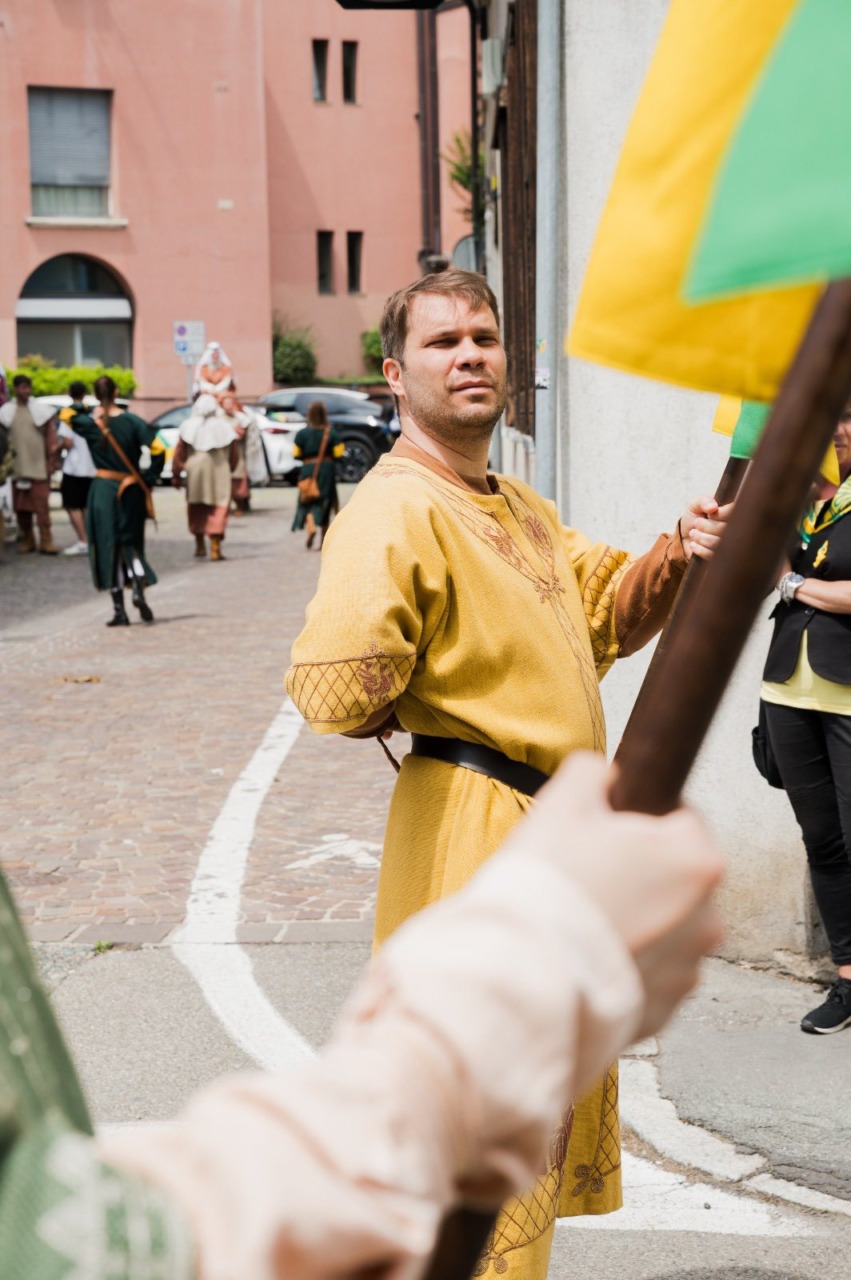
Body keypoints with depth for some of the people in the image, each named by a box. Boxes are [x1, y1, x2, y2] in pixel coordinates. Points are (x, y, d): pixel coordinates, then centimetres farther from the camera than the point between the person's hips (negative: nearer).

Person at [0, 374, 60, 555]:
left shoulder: (41, 410, 3)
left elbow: (51, 438, 2)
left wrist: (51, 462, -3)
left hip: (38, 467, -2)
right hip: (17, 468, 2)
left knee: (42, 506, -7)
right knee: (21, 507, 5)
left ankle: (46, 542, -6)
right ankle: (27, 540, 14)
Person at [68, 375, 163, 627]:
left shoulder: (89, 423, -3)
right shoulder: (131, 421, -6)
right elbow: (157, 450, -13)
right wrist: (148, 479, -4)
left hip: (102, 491, 0)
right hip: (130, 491, 0)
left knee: (108, 548, 5)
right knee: (131, 544, 14)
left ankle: (119, 610, 2)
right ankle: (139, 589, -12)